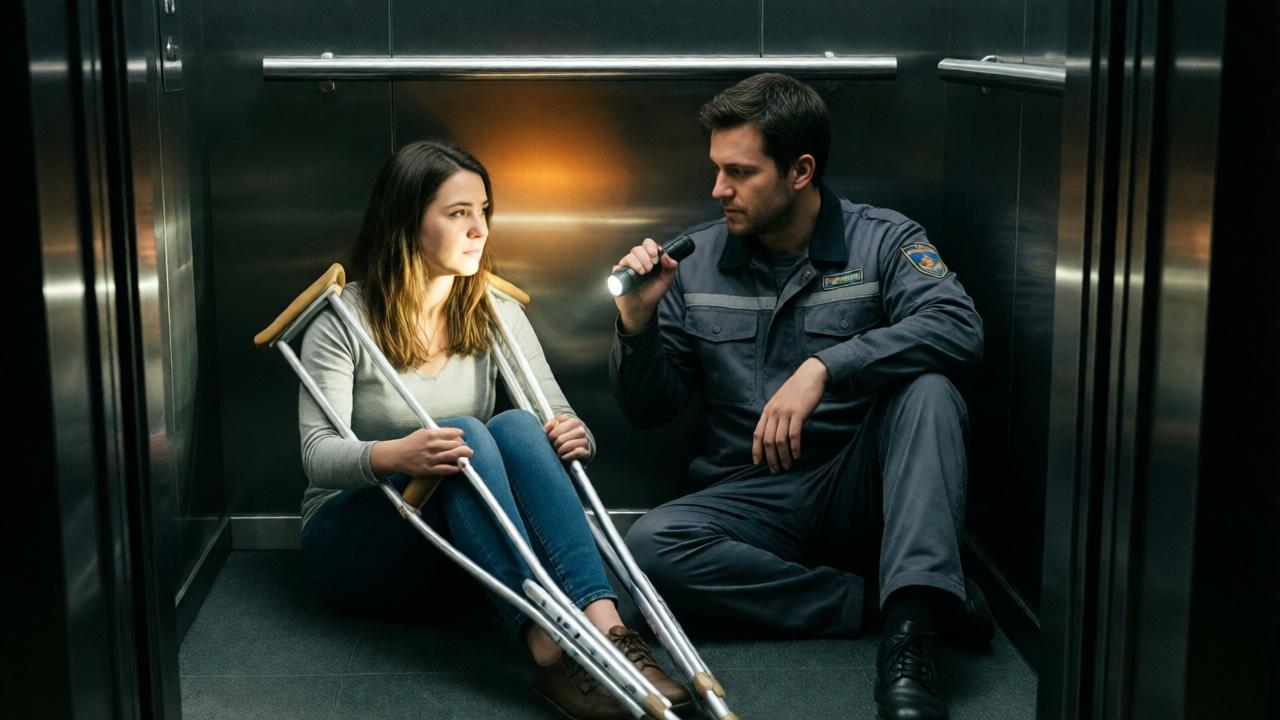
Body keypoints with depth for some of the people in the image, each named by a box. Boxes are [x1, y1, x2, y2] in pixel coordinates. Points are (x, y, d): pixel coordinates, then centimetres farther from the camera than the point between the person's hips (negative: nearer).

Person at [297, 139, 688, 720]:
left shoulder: (494, 313, 4)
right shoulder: (343, 322, -9)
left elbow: (560, 419, -2)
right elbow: (318, 453, -18)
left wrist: (575, 436, -27)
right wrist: (392, 455, -40)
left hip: (463, 538, 4)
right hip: (352, 536, -4)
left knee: (518, 426, -28)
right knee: (464, 435, -33)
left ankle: (606, 630, -44)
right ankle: (550, 654, -49)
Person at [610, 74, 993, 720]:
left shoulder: (883, 241, -1)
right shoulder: (696, 261, 5)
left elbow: (959, 327, -22)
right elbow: (649, 412, 8)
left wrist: (823, 367, -32)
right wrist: (637, 325, -11)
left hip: (860, 491, -1)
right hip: (752, 498, 2)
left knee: (927, 391, -29)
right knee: (651, 547, -28)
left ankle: (910, 627, -37)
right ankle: (873, 599, -21)